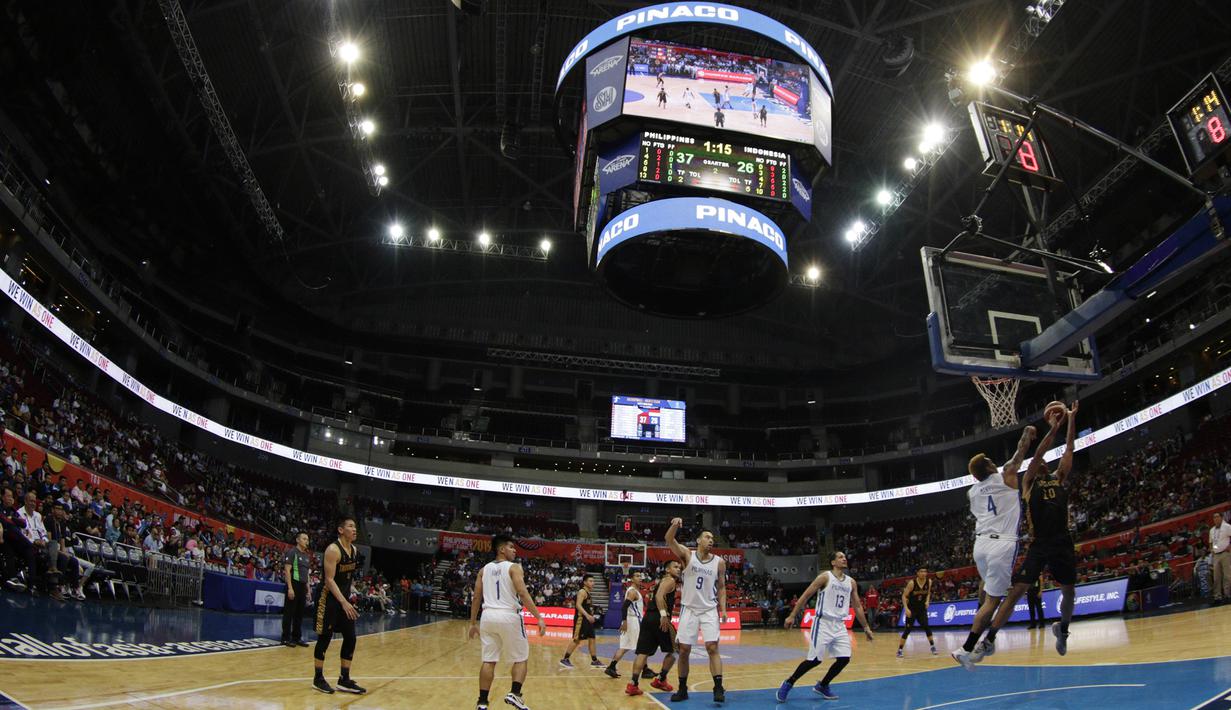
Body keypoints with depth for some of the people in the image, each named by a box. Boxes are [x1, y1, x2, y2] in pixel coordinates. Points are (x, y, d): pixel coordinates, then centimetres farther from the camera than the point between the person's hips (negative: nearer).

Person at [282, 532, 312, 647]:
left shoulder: (306, 556, 16)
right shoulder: (292, 552, -8)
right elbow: (287, 570, -14)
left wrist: (308, 589, 17)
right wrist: (290, 588, -21)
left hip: (303, 586, 8)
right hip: (294, 584, -8)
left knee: (299, 614, 10)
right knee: (289, 613, -3)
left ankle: (297, 637, 16)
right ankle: (286, 638, 3)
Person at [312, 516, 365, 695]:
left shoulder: (353, 549, 5)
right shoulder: (333, 549, -20)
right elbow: (329, 579, -23)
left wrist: (347, 599, 16)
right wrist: (344, 602, -29)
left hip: (344, 596, 8)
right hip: (328, 596, -8)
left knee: (350, 638, 4)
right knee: (325, 637, 0)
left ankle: (344, 680, 12)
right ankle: (318, 678, 14)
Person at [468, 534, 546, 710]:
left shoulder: (484, 569, 12)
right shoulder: (514, 567, -4)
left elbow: (476, 598, 11)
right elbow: (523, 593, -15)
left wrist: (473, 623, 18)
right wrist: (539, 618, -14)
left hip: (488, 616, 5)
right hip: (509, 616, -5)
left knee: (488, 660, 10)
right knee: (521, 658, 10)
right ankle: (514, 694, -4)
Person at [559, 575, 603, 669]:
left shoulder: (589, 593, 16)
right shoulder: (582, 592, -13)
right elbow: (578, 605, -24)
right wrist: (587, 615, -32)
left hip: (588, 619, 10)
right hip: (581, 618, -10)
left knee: (592, 639, 10)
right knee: (577, 640, -8)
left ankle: (594, 661, 16)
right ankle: (564, 660, -1)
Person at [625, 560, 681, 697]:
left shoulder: (660, 581, 27)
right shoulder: (670, 580, -1)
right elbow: (659, 596, -18)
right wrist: (664, 614, -27)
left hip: (648, 618, 8)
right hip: (659, 619, -8)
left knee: (643, 652, 2)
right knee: (673, 651, 10)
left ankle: (633, 684, -9)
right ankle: (660, 680, 14)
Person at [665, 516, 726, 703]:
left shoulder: (719, 562, 1)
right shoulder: (687, 555, -4)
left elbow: (721, 587, 9)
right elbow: (669, 540, -21)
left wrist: (723, 609, -3)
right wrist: (675, 525, -41)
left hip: (709, 610, 1)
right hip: (689, 609, 0)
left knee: (712, 648, -10)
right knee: (684, 650, 3)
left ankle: (719, 688, -6)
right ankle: (682, 689, 16)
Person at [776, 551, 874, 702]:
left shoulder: (851, 582, 10)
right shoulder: (825, 577, -8)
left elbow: (857, 606, 18)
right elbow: (805, 596, -7)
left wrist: (866, 628, 15)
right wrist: (792, 616, -11)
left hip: (839, 625, 6)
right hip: (823, 623, -6)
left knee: (844, 659, -1)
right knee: (815, 659, -9)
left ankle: (822, 686, 19)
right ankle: (788, 684, 7)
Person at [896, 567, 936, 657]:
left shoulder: (929, 581, -8)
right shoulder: (912, 583, -20)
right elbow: (904, 596, -14)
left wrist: (927, 601, -6)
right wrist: (906, 608, -24)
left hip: (922, 609, 3)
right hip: (911, 609, -3)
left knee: (926, 627, -6)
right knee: (907, 629, -5)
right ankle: (899, 650, 1)